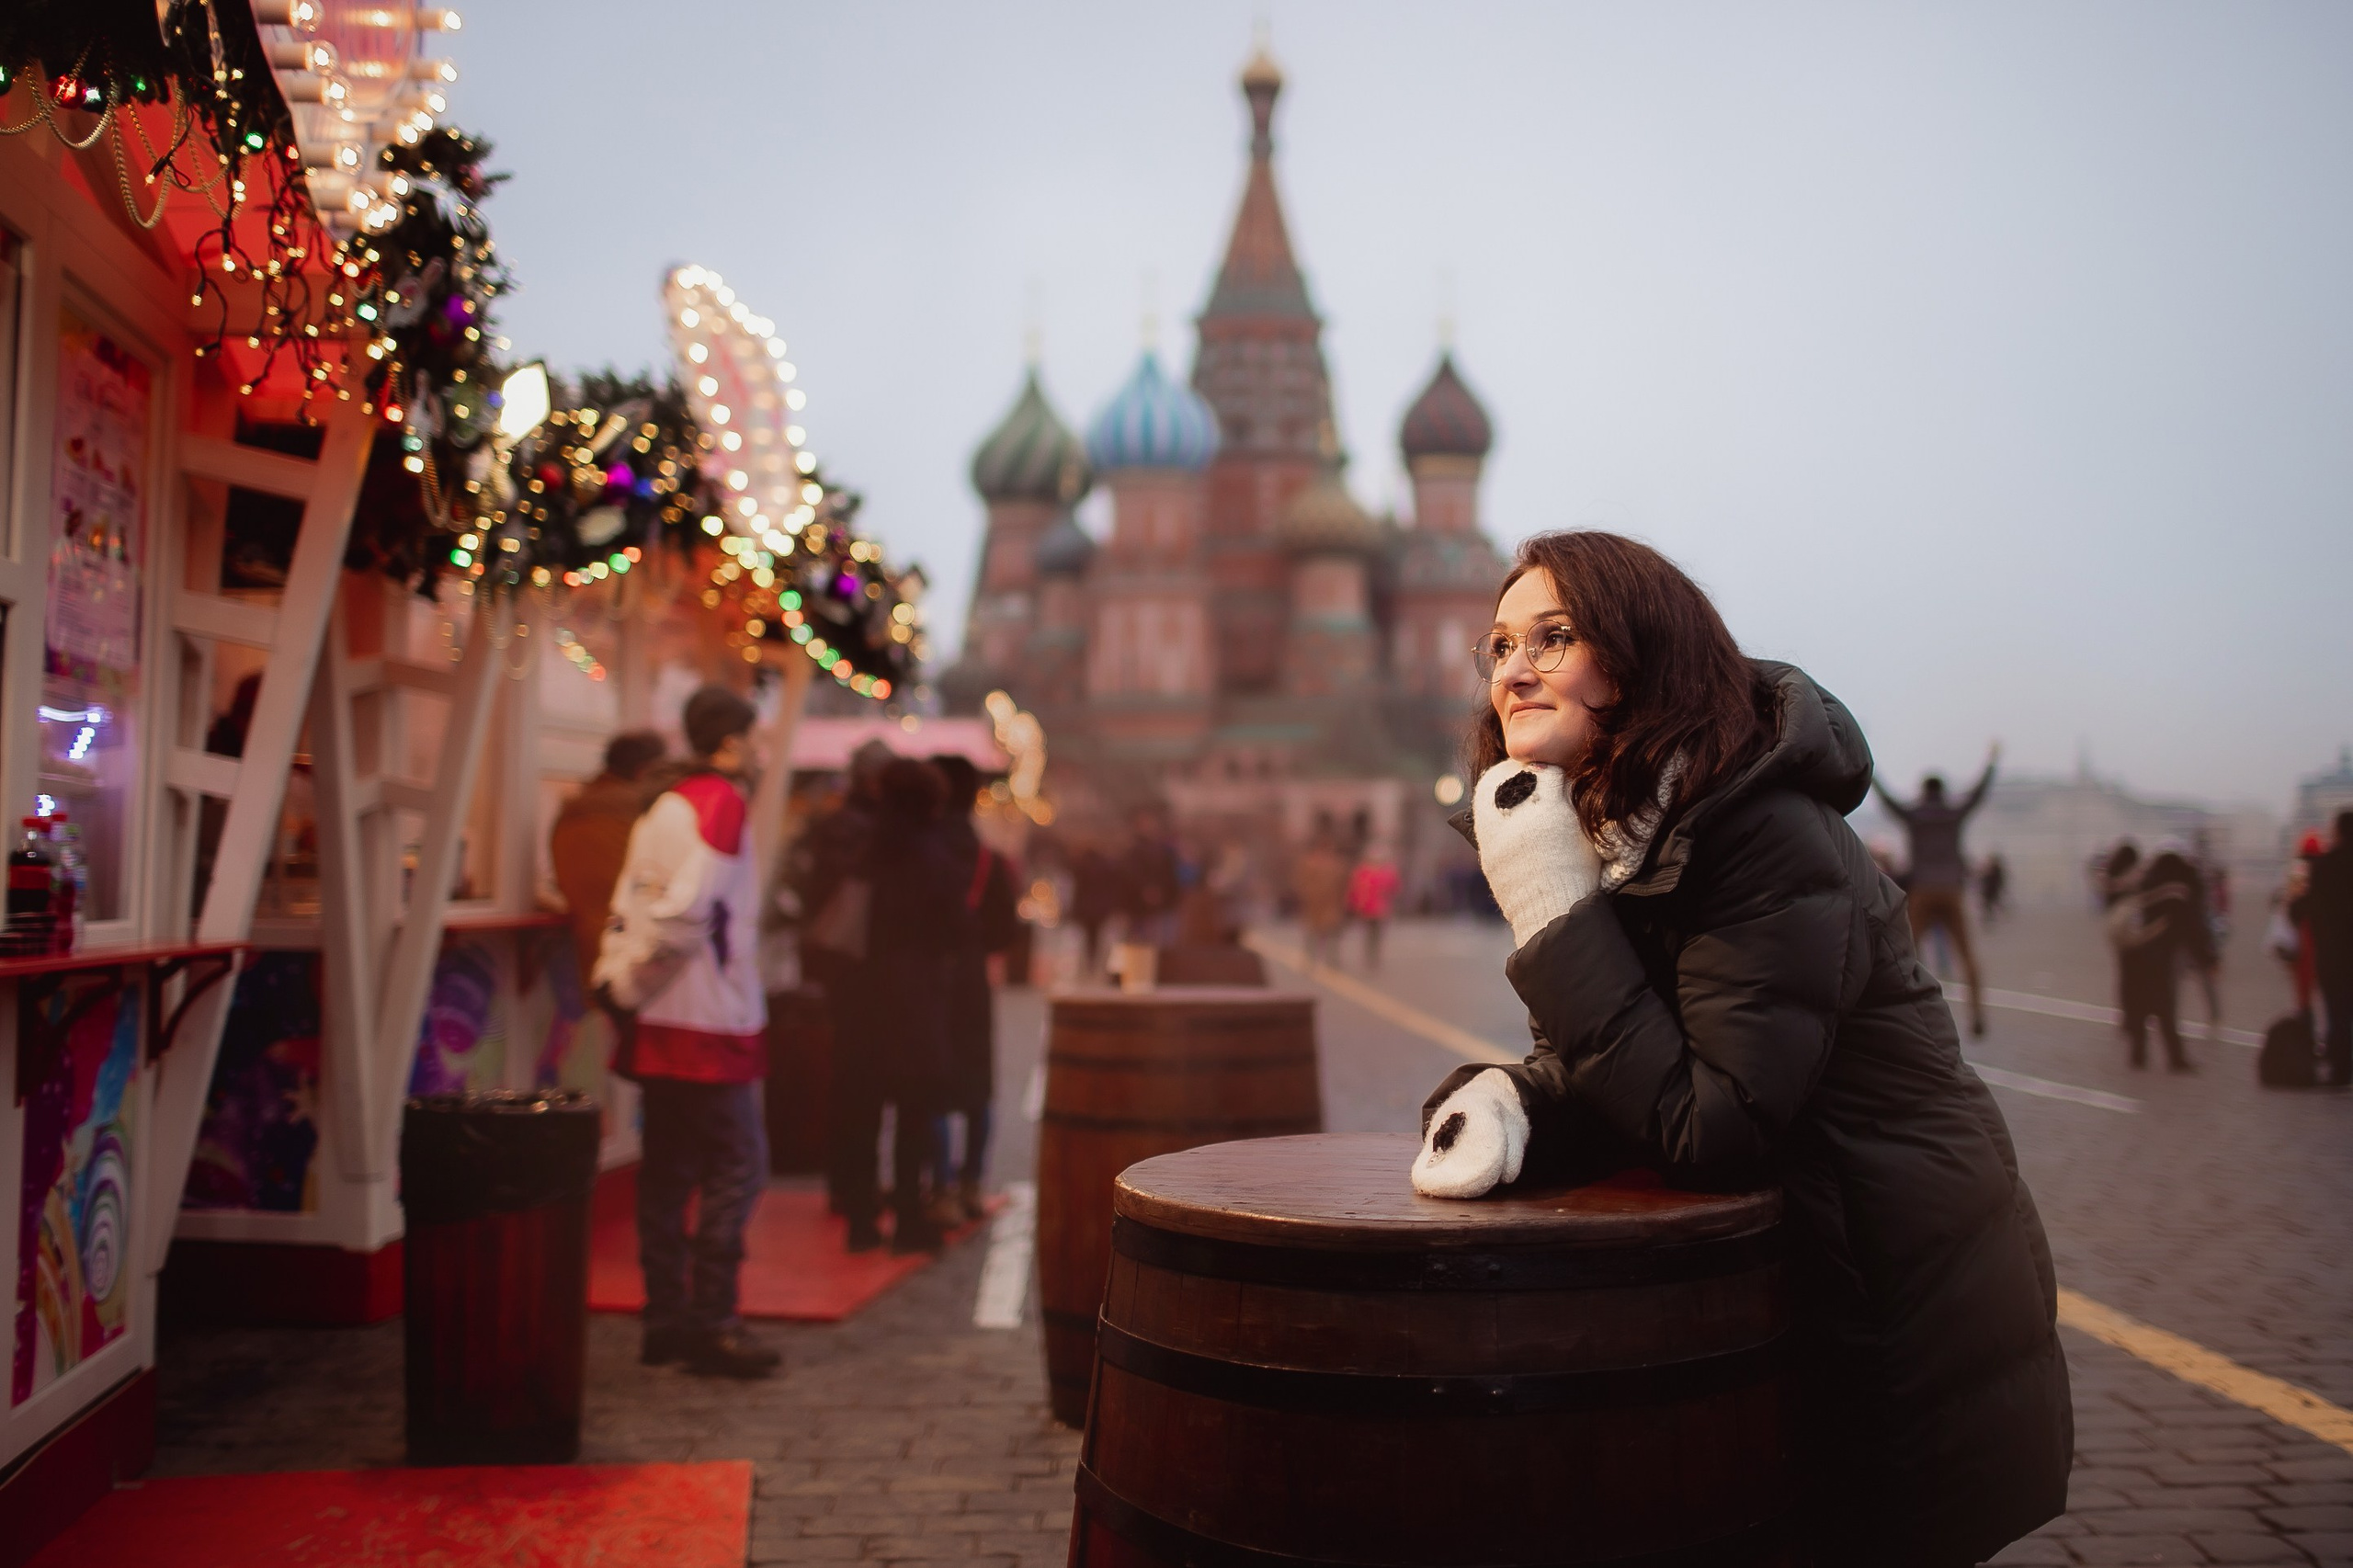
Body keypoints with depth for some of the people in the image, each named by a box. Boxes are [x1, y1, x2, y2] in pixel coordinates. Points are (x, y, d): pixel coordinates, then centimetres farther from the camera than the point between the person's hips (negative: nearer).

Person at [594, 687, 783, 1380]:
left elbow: (629, 905, 13)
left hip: (660, 1023, 9)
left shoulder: (664, 807, 15)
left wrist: (616, 975, 8)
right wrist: (632, 980, -11)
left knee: (669, 1169, 12)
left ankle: (666, 1321, 18)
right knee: (738, 1166, -4)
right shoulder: (723, 802, -12)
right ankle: (710, 1323, -4)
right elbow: (687, 907, -20)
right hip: (710, 1021, -9)